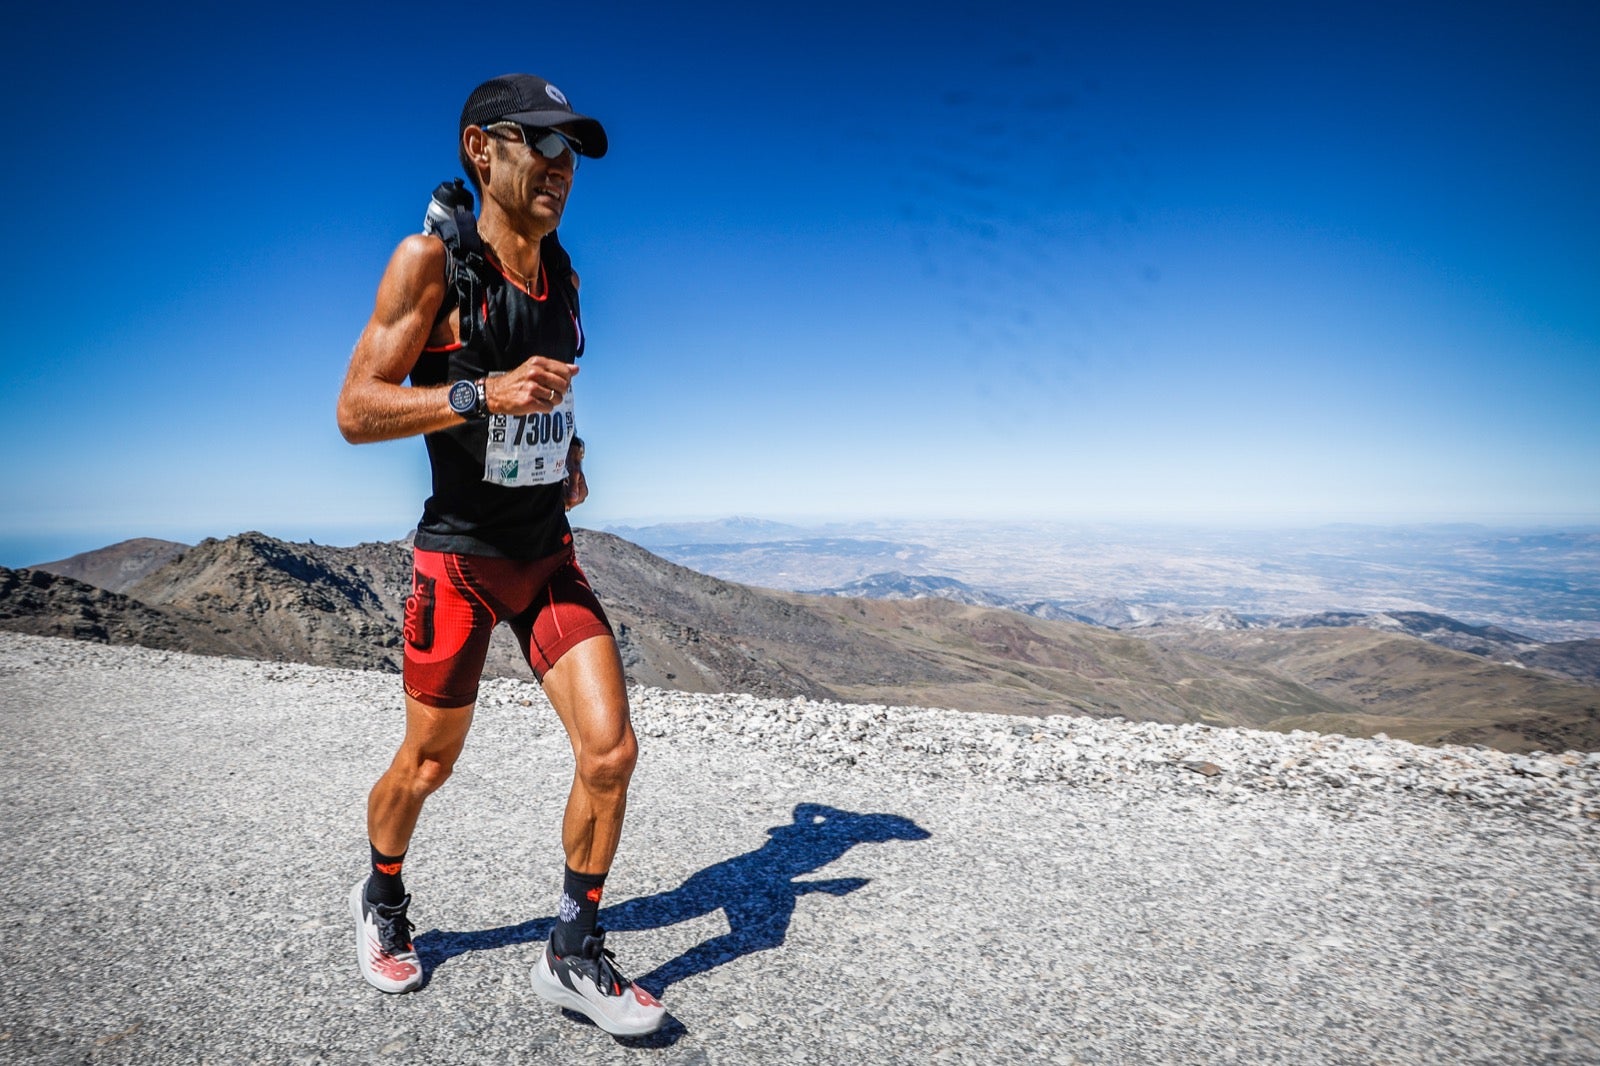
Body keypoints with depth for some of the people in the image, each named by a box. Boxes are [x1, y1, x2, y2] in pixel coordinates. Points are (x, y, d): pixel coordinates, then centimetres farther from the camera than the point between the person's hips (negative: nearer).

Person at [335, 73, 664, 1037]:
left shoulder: (564, 277, 9)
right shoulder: (430, 262, -10)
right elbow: (357, 411, -14)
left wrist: (569, 453, 8)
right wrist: (482, 395, -27)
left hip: (549, 553, 5)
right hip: (460, 554, -5)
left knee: (611, 751, -5)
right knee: (429, 762, 11)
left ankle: (576, 955, 15)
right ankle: (382, 899, 44)